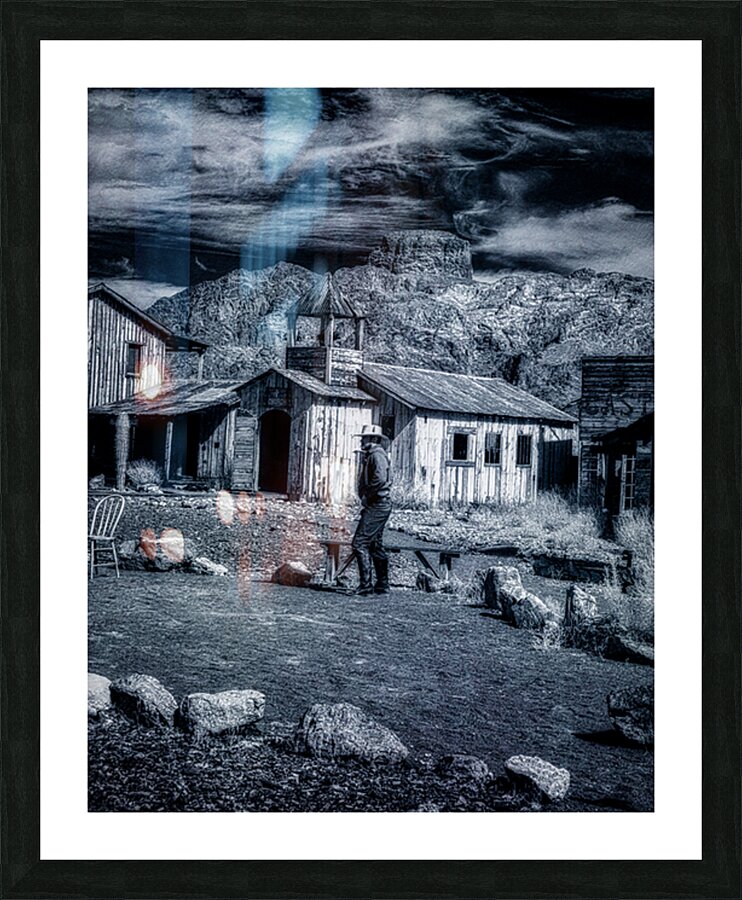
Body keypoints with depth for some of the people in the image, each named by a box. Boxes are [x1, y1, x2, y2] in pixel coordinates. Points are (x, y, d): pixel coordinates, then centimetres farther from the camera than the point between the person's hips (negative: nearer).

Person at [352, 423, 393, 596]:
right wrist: (366, 499, 13)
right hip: (377, 506, 11)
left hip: (377, 506, -11)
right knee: (375, 545, 15)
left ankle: (366, 584, -15)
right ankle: (382, 585, 20)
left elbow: (380, 479, -28)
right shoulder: (370, 455, 19)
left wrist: (366, 496, -19)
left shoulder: (377, 455, -13)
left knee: (360, 543, -13)